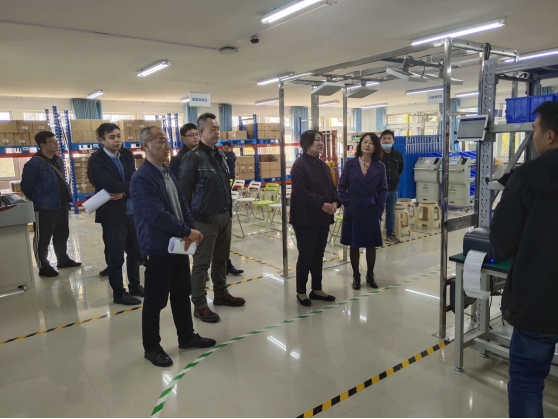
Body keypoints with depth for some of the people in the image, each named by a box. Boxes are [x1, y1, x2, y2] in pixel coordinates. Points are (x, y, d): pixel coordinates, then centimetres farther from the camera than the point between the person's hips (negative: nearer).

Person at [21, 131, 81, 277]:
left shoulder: (58, 160, 9)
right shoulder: (34, 164, -16)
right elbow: (26, 187, -10)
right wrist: (38, 200, 2)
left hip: (62, 204, 8)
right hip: (45, 208, -8)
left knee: (62, 234, 18)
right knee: (43, 239, 3)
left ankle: (63, 260, 33)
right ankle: (43, 267, 13)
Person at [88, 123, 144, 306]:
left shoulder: (127, 159, 11)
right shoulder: (96, 161, -9)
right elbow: (111, 185, -22)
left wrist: (124, 192, -18)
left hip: (132, 213, 6)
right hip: (113, 215, -6)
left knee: (135, 252, 15)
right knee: (116, 256, 4)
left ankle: (135, 285, 32)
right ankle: (119, 293, 18)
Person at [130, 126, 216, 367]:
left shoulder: (168, 173, 10)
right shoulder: (142, 178, -18)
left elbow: (182, 204, 10)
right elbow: (157, 215, -25)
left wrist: (190, 229, -6)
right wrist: (187, 232, -17)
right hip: (158, 249, -8)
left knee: (182, 293, 18)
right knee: (155, 300, 6)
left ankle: (187, 337, 35)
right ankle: (151, 347, 25)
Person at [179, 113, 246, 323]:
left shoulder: (220, 154, 12)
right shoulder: (193, 157, -12)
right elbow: (184, 190, -11)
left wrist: (229, 209, 15)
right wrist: (190, 217, -10)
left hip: (225, 215, 7)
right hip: (205, 218, -7)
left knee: (221, 258, 17)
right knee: (202, 263, 0)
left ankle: (221, 294, 32)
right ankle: (199, 305, 10)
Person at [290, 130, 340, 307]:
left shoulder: (323, 165, 14)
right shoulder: (299, 165, -12)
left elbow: (332, 187, 14)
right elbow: (301, 191, -21)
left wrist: (335, 202, -6)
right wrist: (322, 204, -23)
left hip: (323, 218, 8)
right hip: (306, 219, -8)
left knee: (318, 255, 14)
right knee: (305, 256, 0)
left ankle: (317, 289, 25)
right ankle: (301, 292, 15)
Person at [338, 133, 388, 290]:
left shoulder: (380, 167, 3)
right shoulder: (350, 164, 0)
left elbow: (383, 189, 4)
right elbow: (342, 186, 1)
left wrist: (380, 208, -5)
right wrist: (346, 203, -8)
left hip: (372, 211, 1)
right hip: (354, 211, -1)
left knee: (371, 245, 10)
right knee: (354, 245, 7)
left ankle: (370, 275, 27)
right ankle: (356, 276, 21)